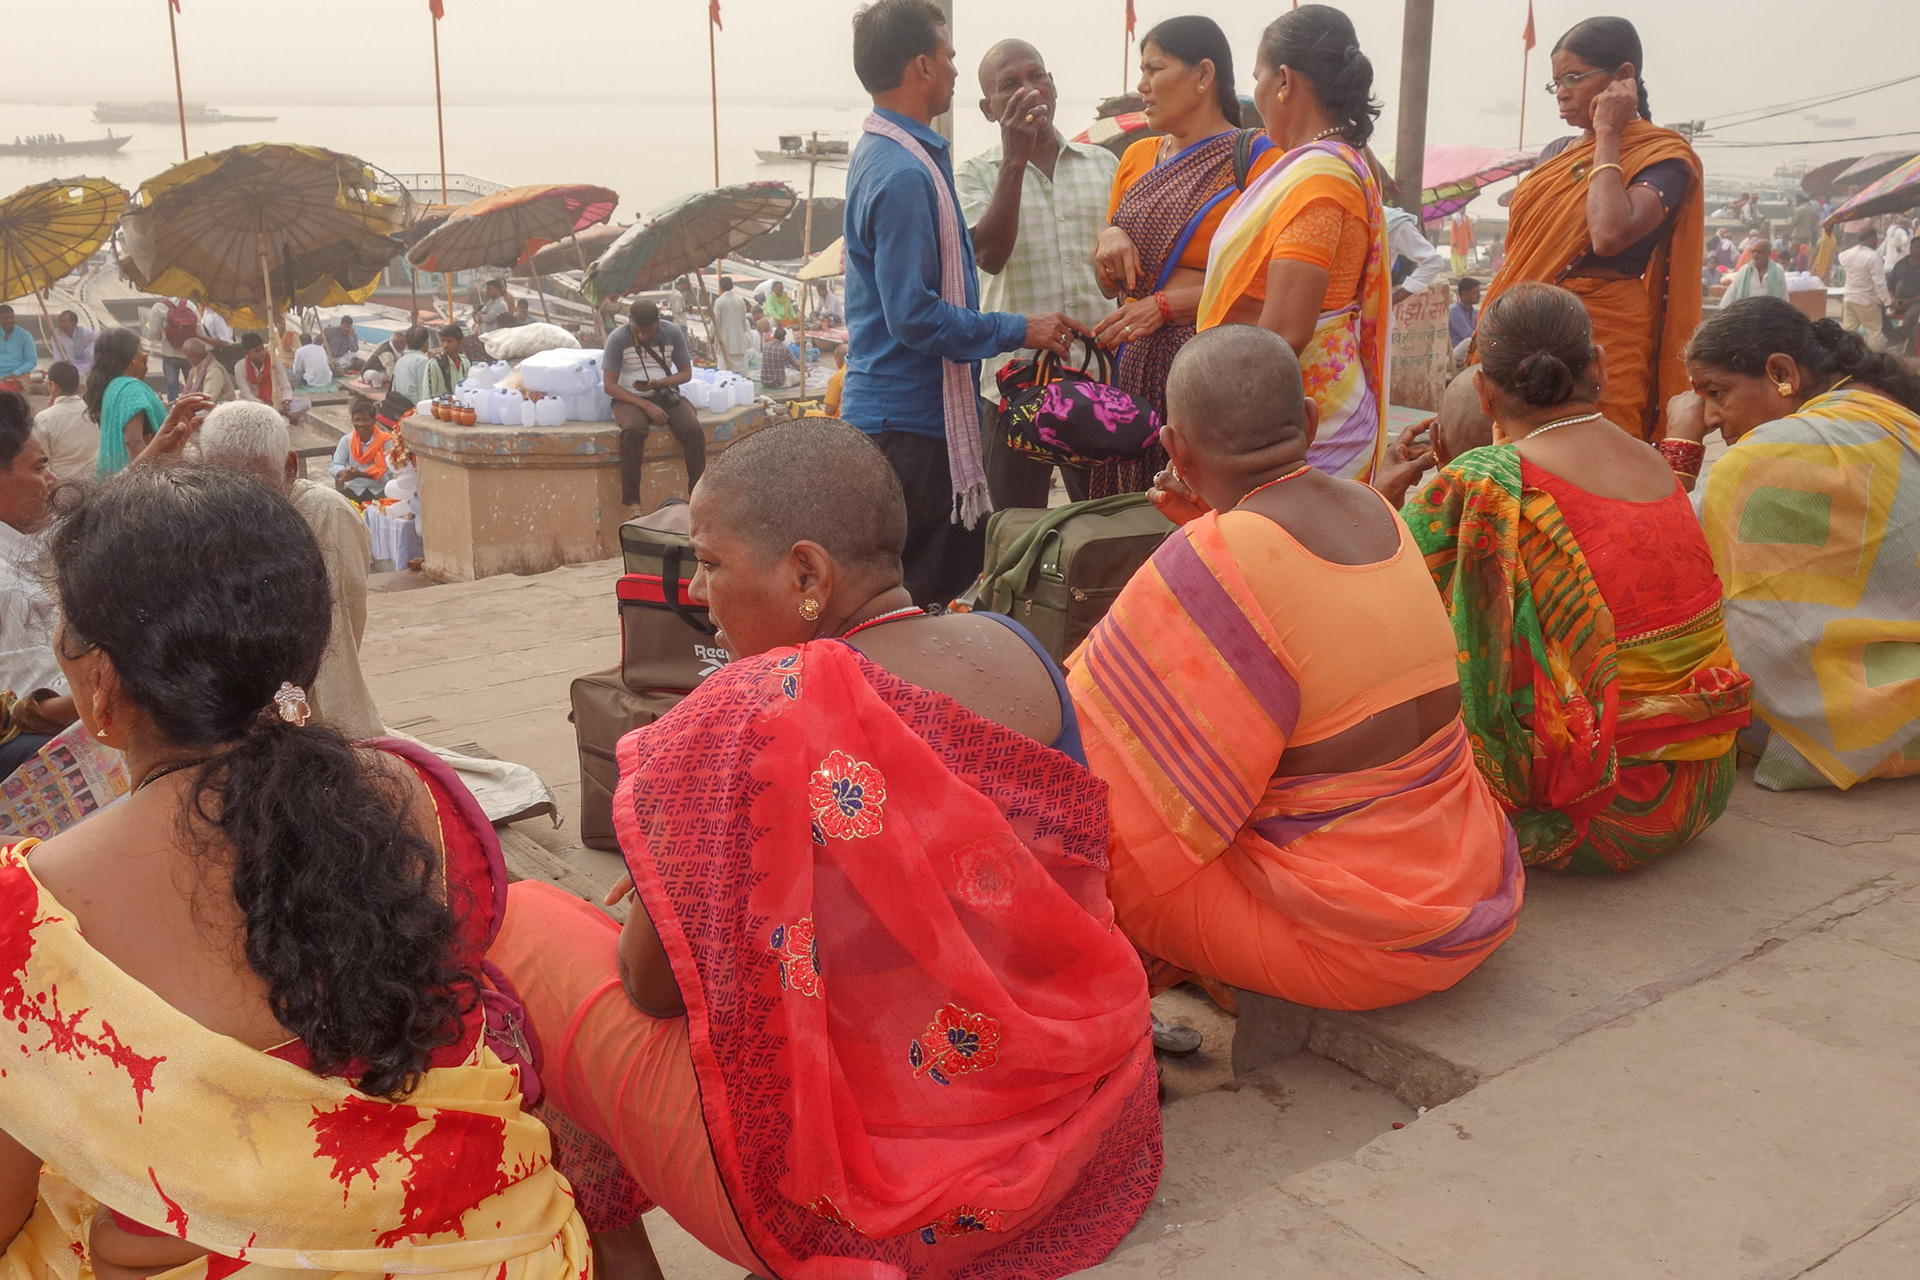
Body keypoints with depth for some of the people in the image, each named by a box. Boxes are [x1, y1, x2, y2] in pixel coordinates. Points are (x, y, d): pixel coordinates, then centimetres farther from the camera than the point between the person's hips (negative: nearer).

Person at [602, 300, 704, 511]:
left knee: (694, 429, -27)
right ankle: (632, 502, -32)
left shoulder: (673, 333, -1)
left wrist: (658, 383, -15)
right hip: (631, 398, -2)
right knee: (632, 430, -36)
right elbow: (609, 384, -10)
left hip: (666, 394, 3)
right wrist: (646, 405, -20)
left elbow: (686, 373, 5)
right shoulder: (617, 339, -8)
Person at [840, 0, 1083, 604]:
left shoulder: (882, 152, 13)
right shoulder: (904, 173, -20)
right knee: (922, 598, -2)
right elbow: (914, 315, -23)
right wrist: (1018, 331, -16)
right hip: (909, 421, -10)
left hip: (889, 411, 10)